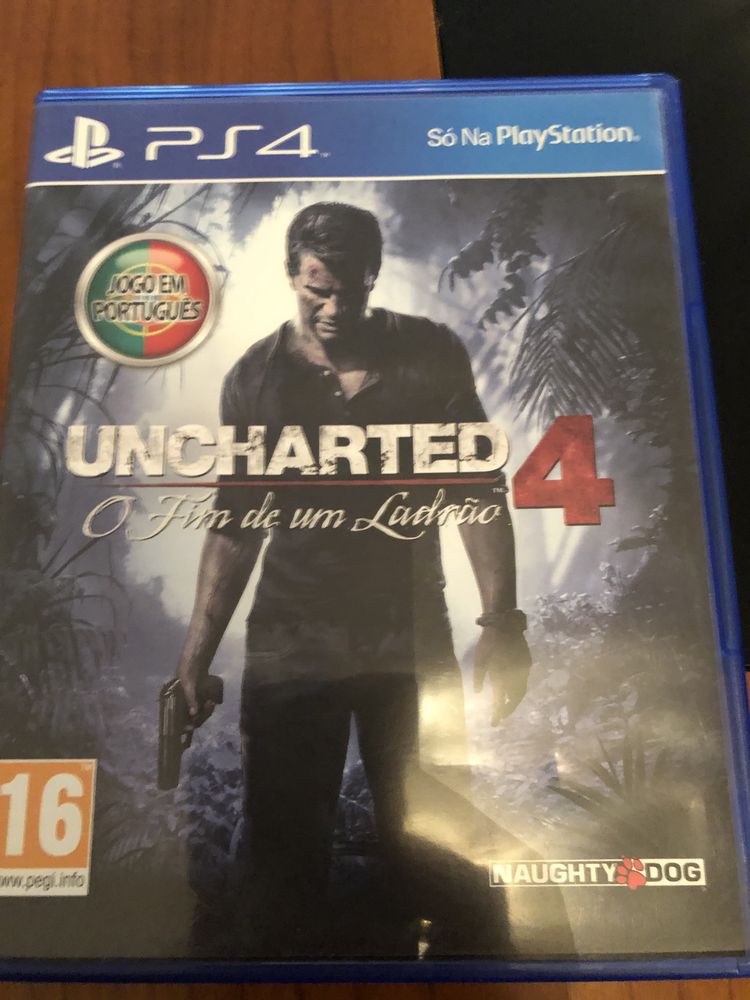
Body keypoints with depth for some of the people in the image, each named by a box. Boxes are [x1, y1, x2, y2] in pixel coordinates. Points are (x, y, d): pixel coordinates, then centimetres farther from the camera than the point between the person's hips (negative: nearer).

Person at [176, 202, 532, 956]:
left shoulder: (430, 354, -1)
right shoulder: (256, 377, 1)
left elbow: (477, 491, -1)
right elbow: (235, 526, 4)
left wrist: (500, 621, -11)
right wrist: (195, 657, 1)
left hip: (413, 640, 0)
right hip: (287, 647, 1)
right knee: (285, 842, 8)